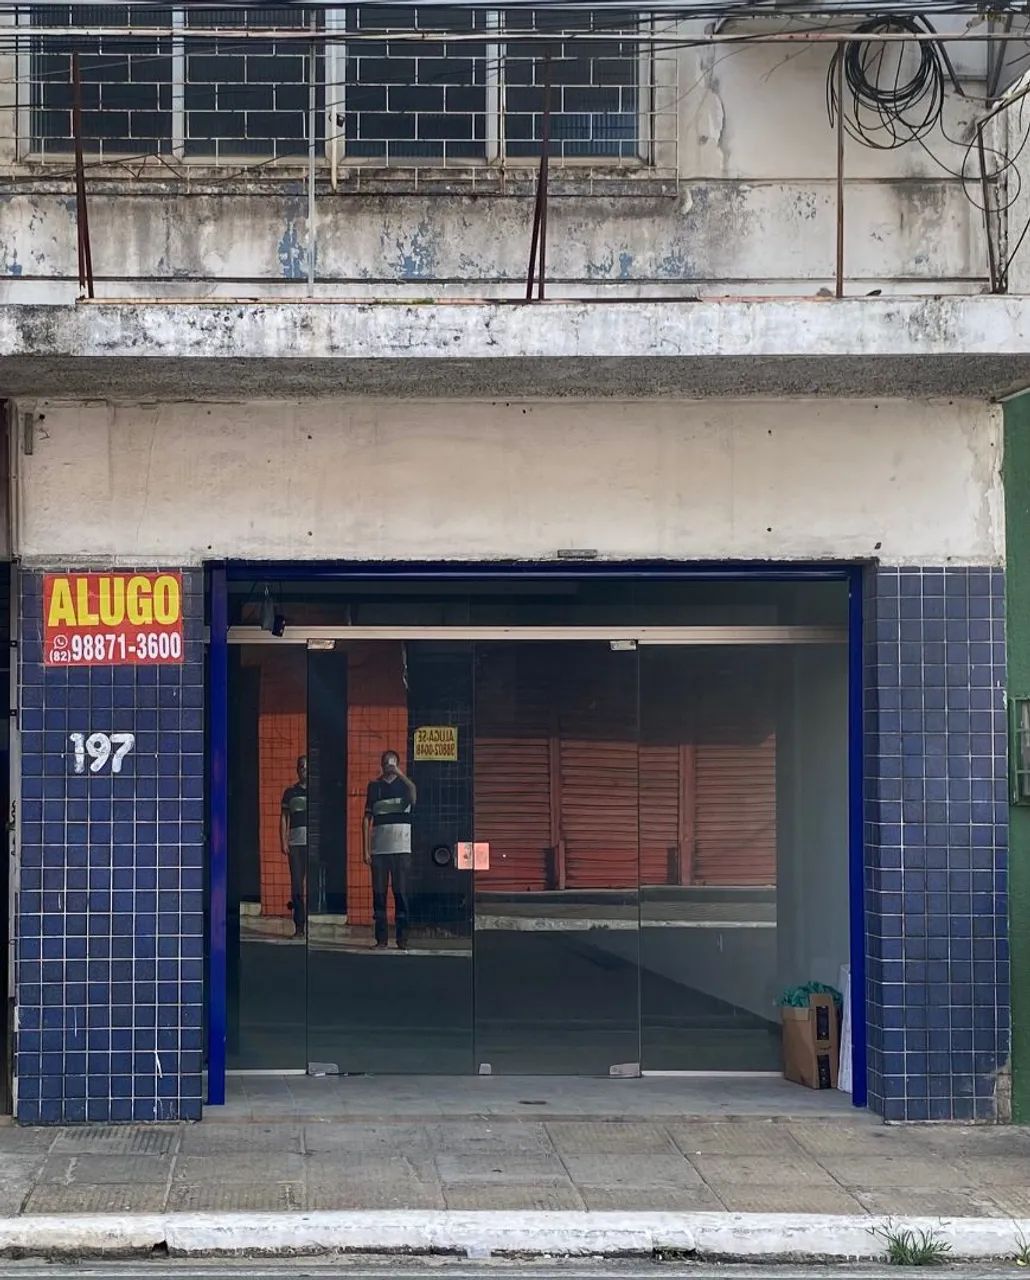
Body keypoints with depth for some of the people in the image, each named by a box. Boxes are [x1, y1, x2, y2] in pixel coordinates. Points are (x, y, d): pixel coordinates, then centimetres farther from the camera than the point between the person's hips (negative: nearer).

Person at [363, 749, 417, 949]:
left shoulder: (405, 784, 7)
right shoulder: (375, 785, 11)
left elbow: (413, 797, -16)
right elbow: (367, 818, 9)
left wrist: (399, 774, -18)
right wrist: (366, 849, 2)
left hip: (401, 848, -2)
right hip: (378, 848, 2)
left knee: (401, 893, -3)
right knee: (378, 893, 1)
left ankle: (402, 938, -1)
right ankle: (381, 938, 6)